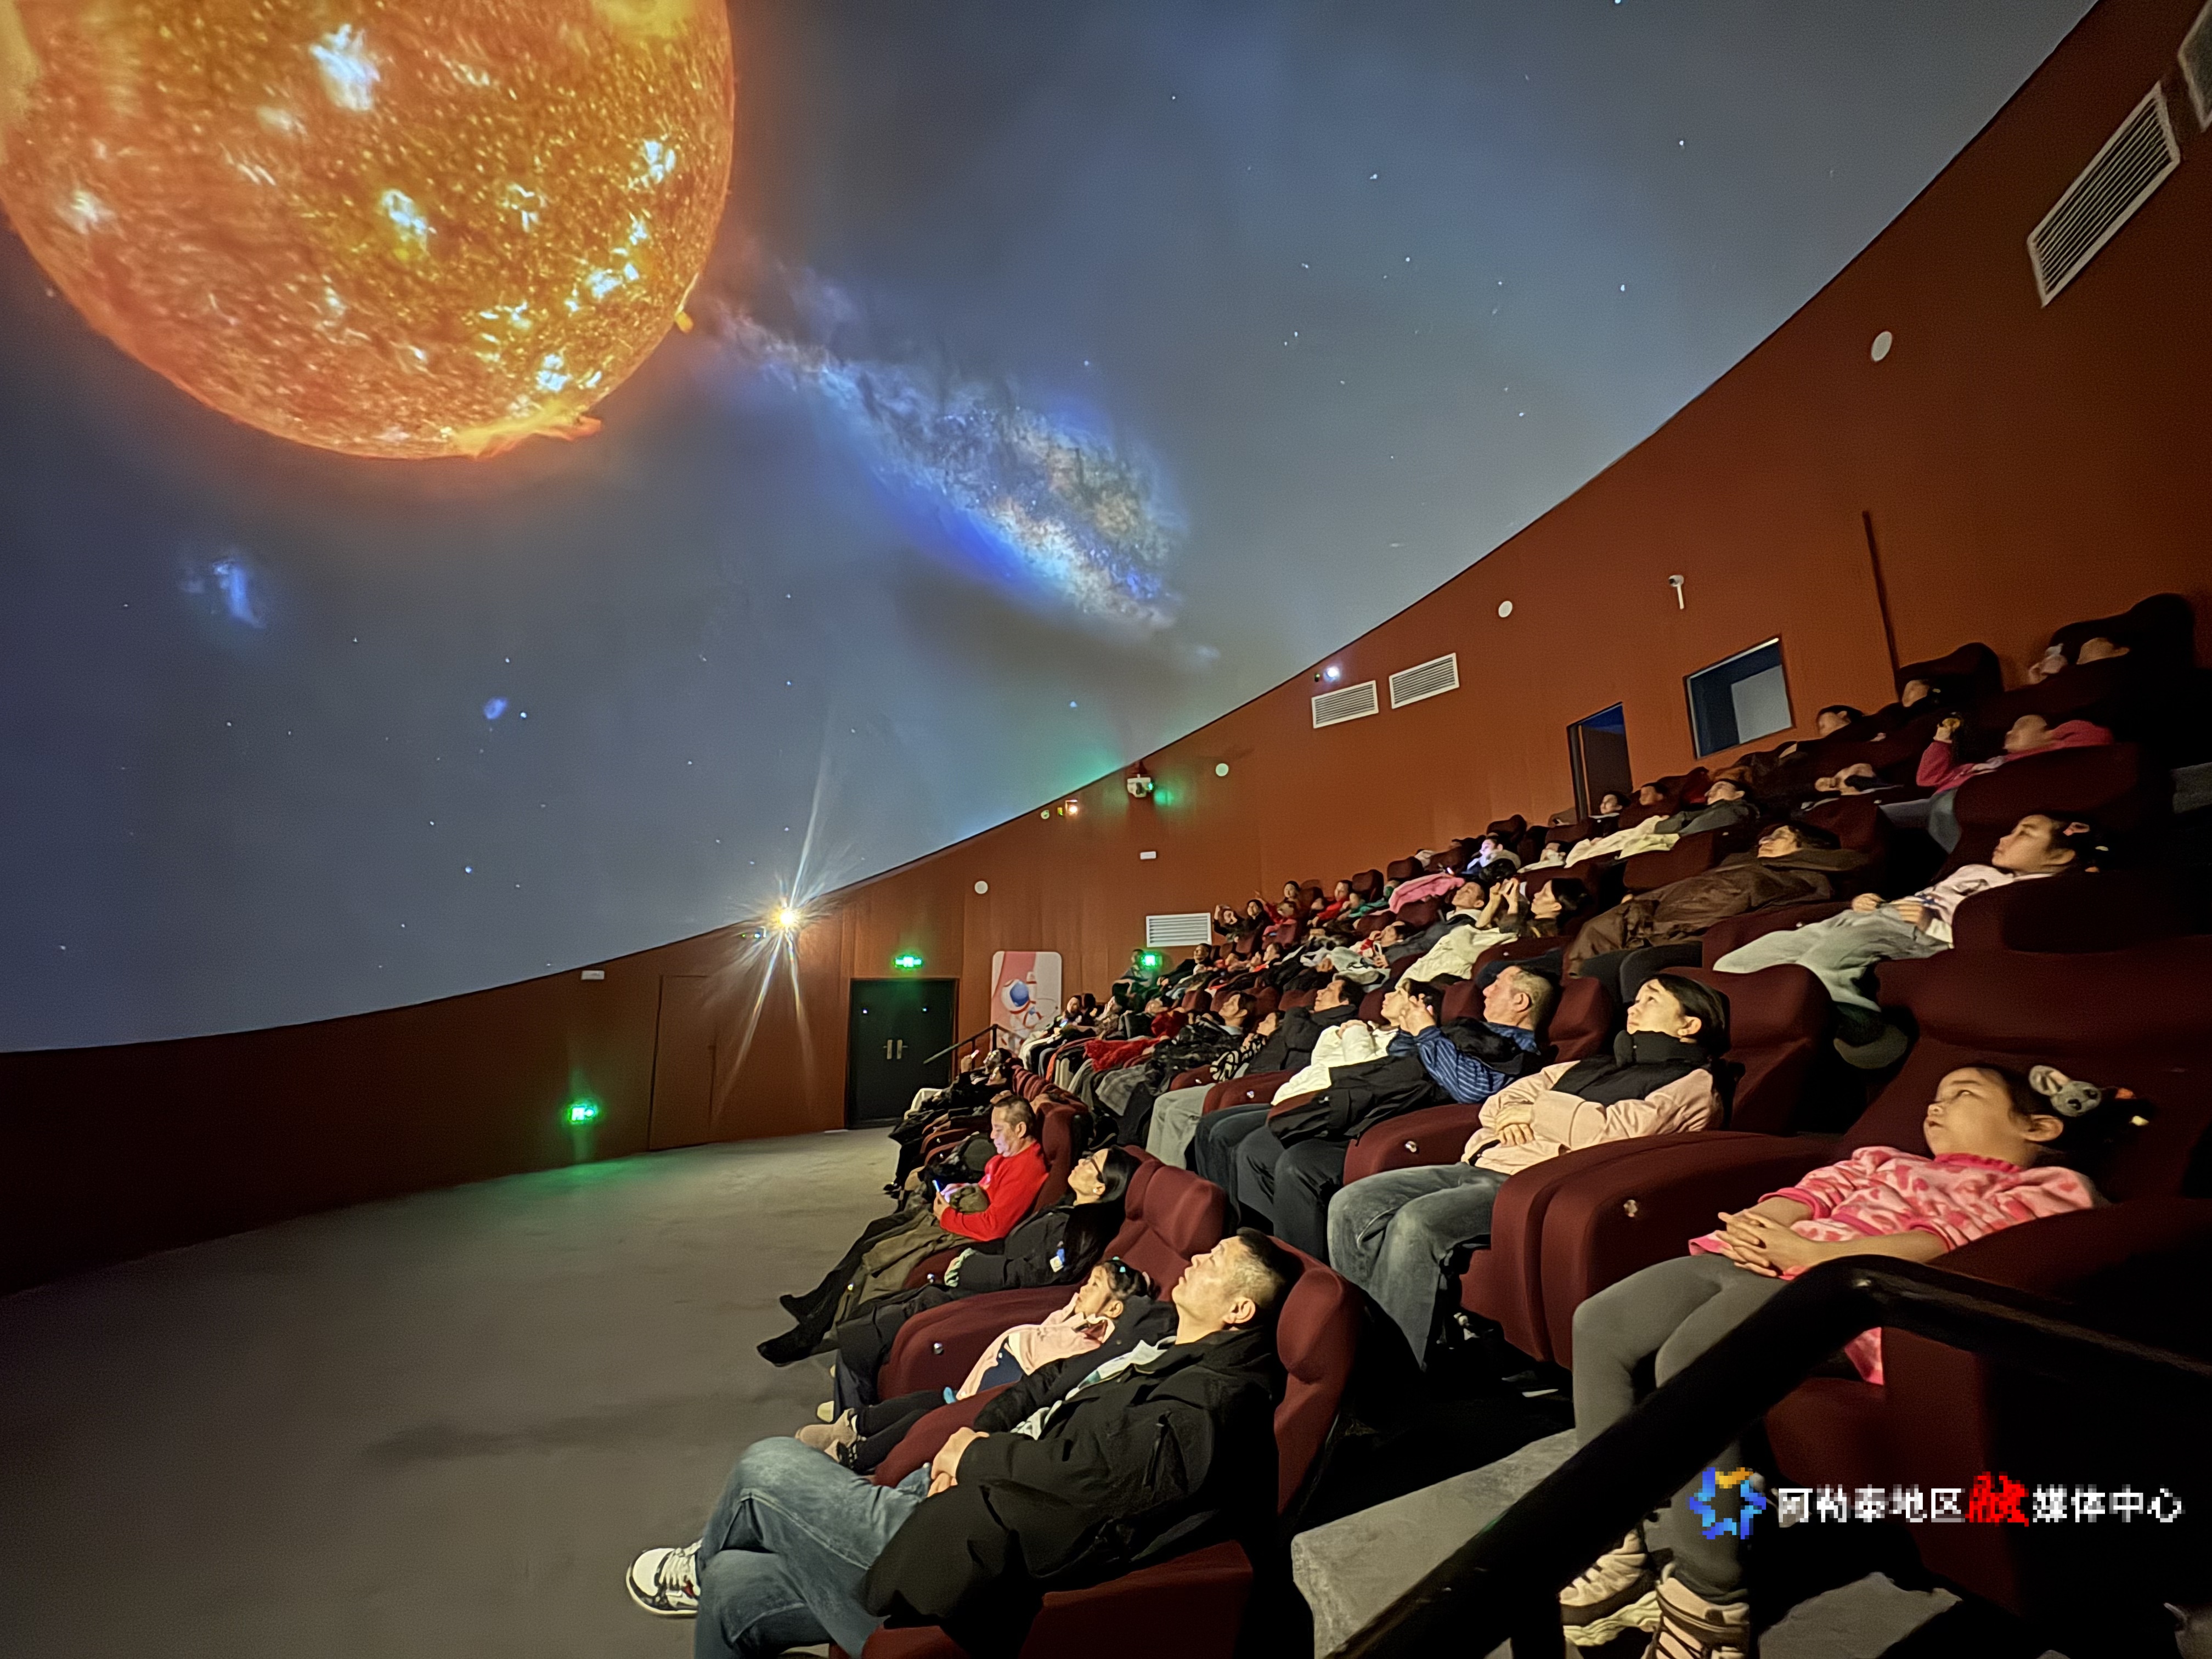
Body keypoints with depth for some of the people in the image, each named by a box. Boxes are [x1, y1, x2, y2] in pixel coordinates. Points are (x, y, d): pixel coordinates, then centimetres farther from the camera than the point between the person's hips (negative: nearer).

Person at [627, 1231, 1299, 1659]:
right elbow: (1052, 1384, 17)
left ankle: (698, 1567, 35)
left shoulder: (1219, 1397, -19)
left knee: (767, 1467, 5)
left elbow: (1104, 1466, -28)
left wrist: (977, 1454, -13)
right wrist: (975, 1432, 1)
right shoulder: (1167, 1353, 10)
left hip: (967, 1562, -8)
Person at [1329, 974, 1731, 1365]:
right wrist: (1509, 1117, 3)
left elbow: (1619, 1127, -13)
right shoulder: (1595, 1065, 30)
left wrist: (1537, 1112, 0)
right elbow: (1501, 1101, 26)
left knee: (1417, 1221, -33)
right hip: (1482, 1164, 8)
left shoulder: (1695, 1082, 7)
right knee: (1351, 1204, -11)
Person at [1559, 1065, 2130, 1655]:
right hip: (1745, 1262, 7)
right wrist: (1755, 1224, -5)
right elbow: (1814, 1191, 19)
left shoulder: (2052, 1186, 16)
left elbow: (1951, 1240, -4)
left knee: (1688, 1361, -33)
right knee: (1599, 1323, -12)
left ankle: (1709, 1603, -16)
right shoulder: (1888, 1160, 36)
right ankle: (1615, 1560, -2)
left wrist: (1804, 1250, -18)